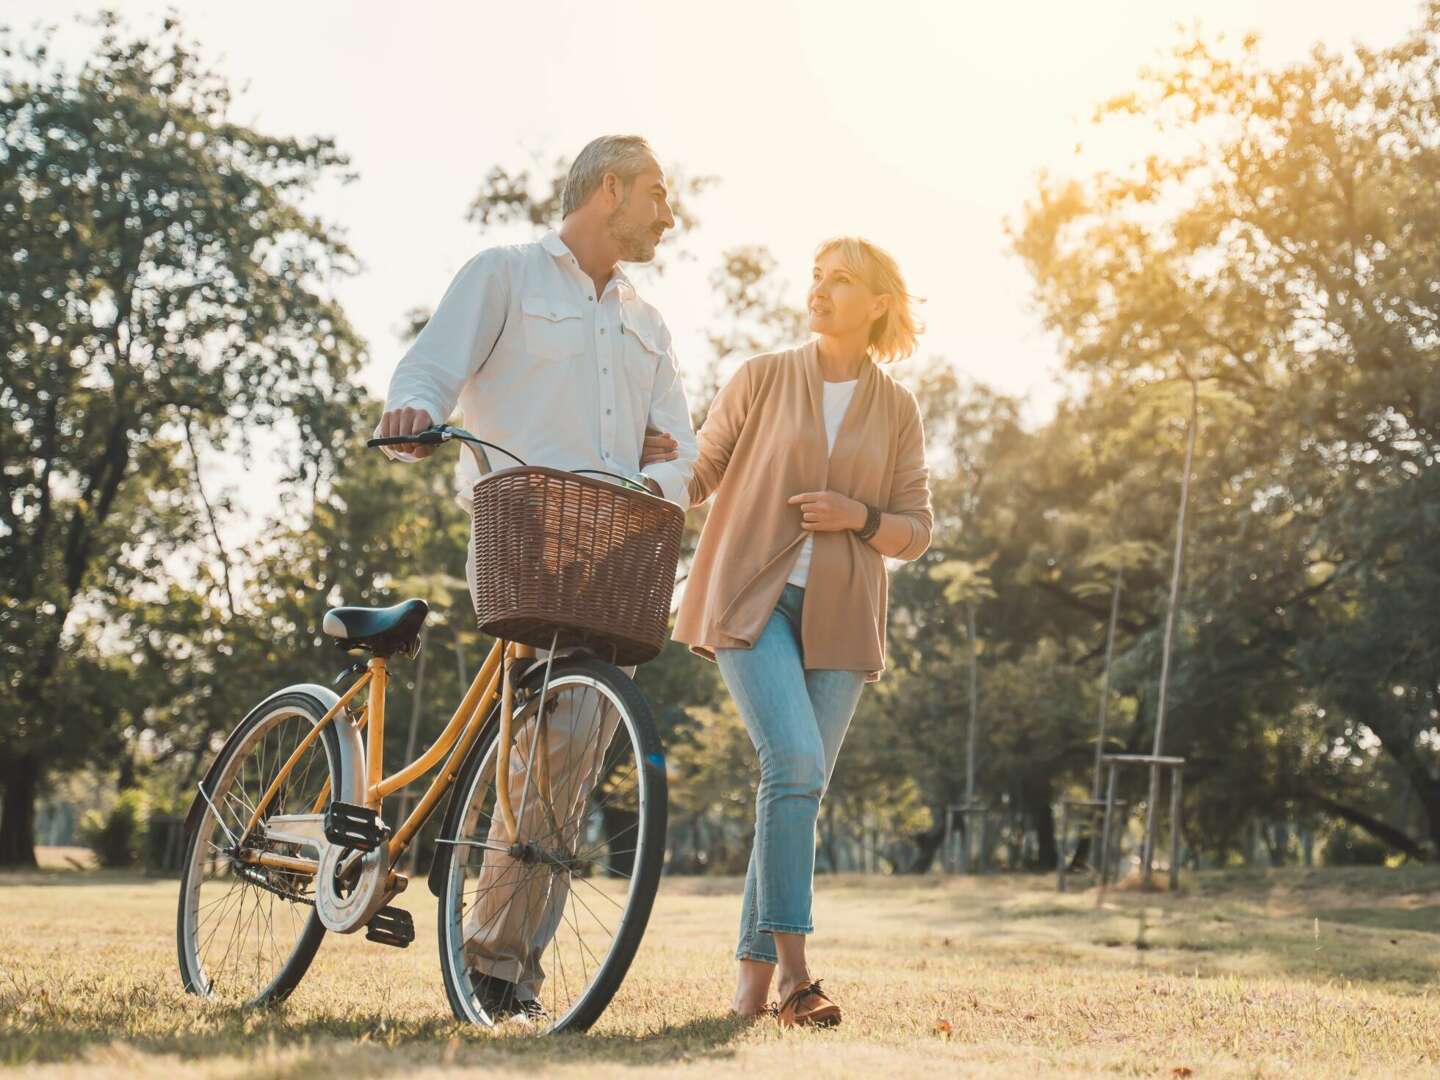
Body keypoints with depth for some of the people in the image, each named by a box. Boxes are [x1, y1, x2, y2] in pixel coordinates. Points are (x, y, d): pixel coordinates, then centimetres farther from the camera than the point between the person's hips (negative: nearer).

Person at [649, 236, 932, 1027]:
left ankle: (751, 982, 13)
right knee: (795, 760, -22)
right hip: (751, 601, -2)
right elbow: (697, 479, 9)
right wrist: (660, 459, -11)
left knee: (800, 788, 3)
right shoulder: (762, 378, 6)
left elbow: (915, 532, 10)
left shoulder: (896, 409, 9)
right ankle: (793, 969, -21)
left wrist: (858, 516, -8)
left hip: (838, 618, 3)